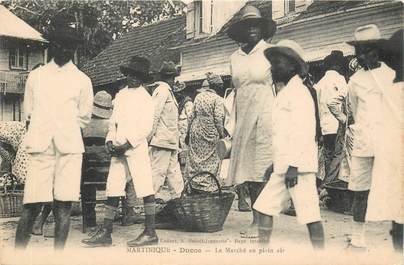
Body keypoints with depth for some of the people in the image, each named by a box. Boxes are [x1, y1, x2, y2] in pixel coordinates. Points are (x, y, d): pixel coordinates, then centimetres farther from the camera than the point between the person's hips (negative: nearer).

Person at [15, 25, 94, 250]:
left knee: (64, 205, -3)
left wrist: (64, 129, 8)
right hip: (41, 146, 0)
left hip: (70, 147, 0)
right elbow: (29, 111, 15)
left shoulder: (83, 80, 12)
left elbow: (84, 117, 13)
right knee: (32, 205, -6)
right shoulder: (36, 75, 16)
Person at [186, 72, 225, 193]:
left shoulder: (198, 96, 7)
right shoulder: (218, 99, -10)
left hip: (196, 131, 6)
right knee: (210, 159, 2)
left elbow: (193, 114, 10)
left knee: (195, 158, 12)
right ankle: (207, 185, 4)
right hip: (210, 133, -6)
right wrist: (222, 134, -6)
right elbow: (218, 119, -14)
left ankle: (195, 184, 19)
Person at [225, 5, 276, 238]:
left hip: (265, 116, -5)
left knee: (261, 170, -8)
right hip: (244, 118, 5)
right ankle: (257, 220, 13)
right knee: (247, 171, 5)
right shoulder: (235, 58, 14)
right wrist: (234, 123, 14)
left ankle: (259, 222, -2)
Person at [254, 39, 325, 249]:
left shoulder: (299, 92, -8)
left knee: (310, 215, -5)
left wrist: (293, 165, -21)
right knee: (264, 206, 9)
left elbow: (302, 131, -17)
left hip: (299, 165, -10)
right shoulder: (283, 94, 21)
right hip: (283, 166, 10)